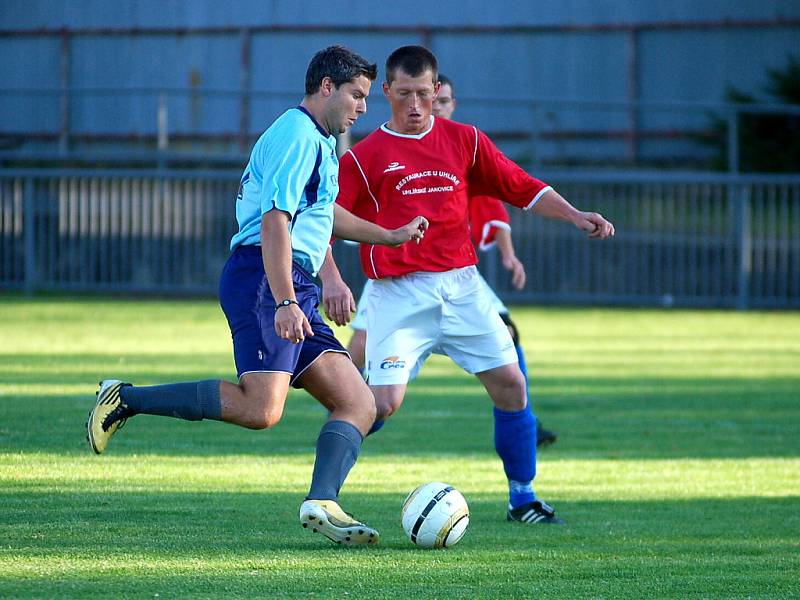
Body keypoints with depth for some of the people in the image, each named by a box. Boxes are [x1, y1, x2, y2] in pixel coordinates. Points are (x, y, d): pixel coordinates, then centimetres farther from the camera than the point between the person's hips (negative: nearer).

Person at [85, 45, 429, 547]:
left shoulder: (319, 141, 25)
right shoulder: (297, 136, -8)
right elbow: (274, 222, -19)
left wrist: (390, 237, 49)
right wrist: (285, 302, -27)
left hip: (293, 291, 11)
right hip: (264, 280, -11)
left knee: (359, 404, 0)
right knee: (260, 408, -23)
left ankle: (321, 504, -14)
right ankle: (126, 400, -13)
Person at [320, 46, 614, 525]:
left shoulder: (464, 141, 10)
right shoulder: (364, 157, 0)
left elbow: (522, 188, 13)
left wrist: (575, 216, 0)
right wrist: (331, 280, -19)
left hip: (461, 285, 4)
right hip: (399, 293, -4)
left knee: (510, 383, -1)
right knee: (384, 401, -14)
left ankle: (523, 497, 12)